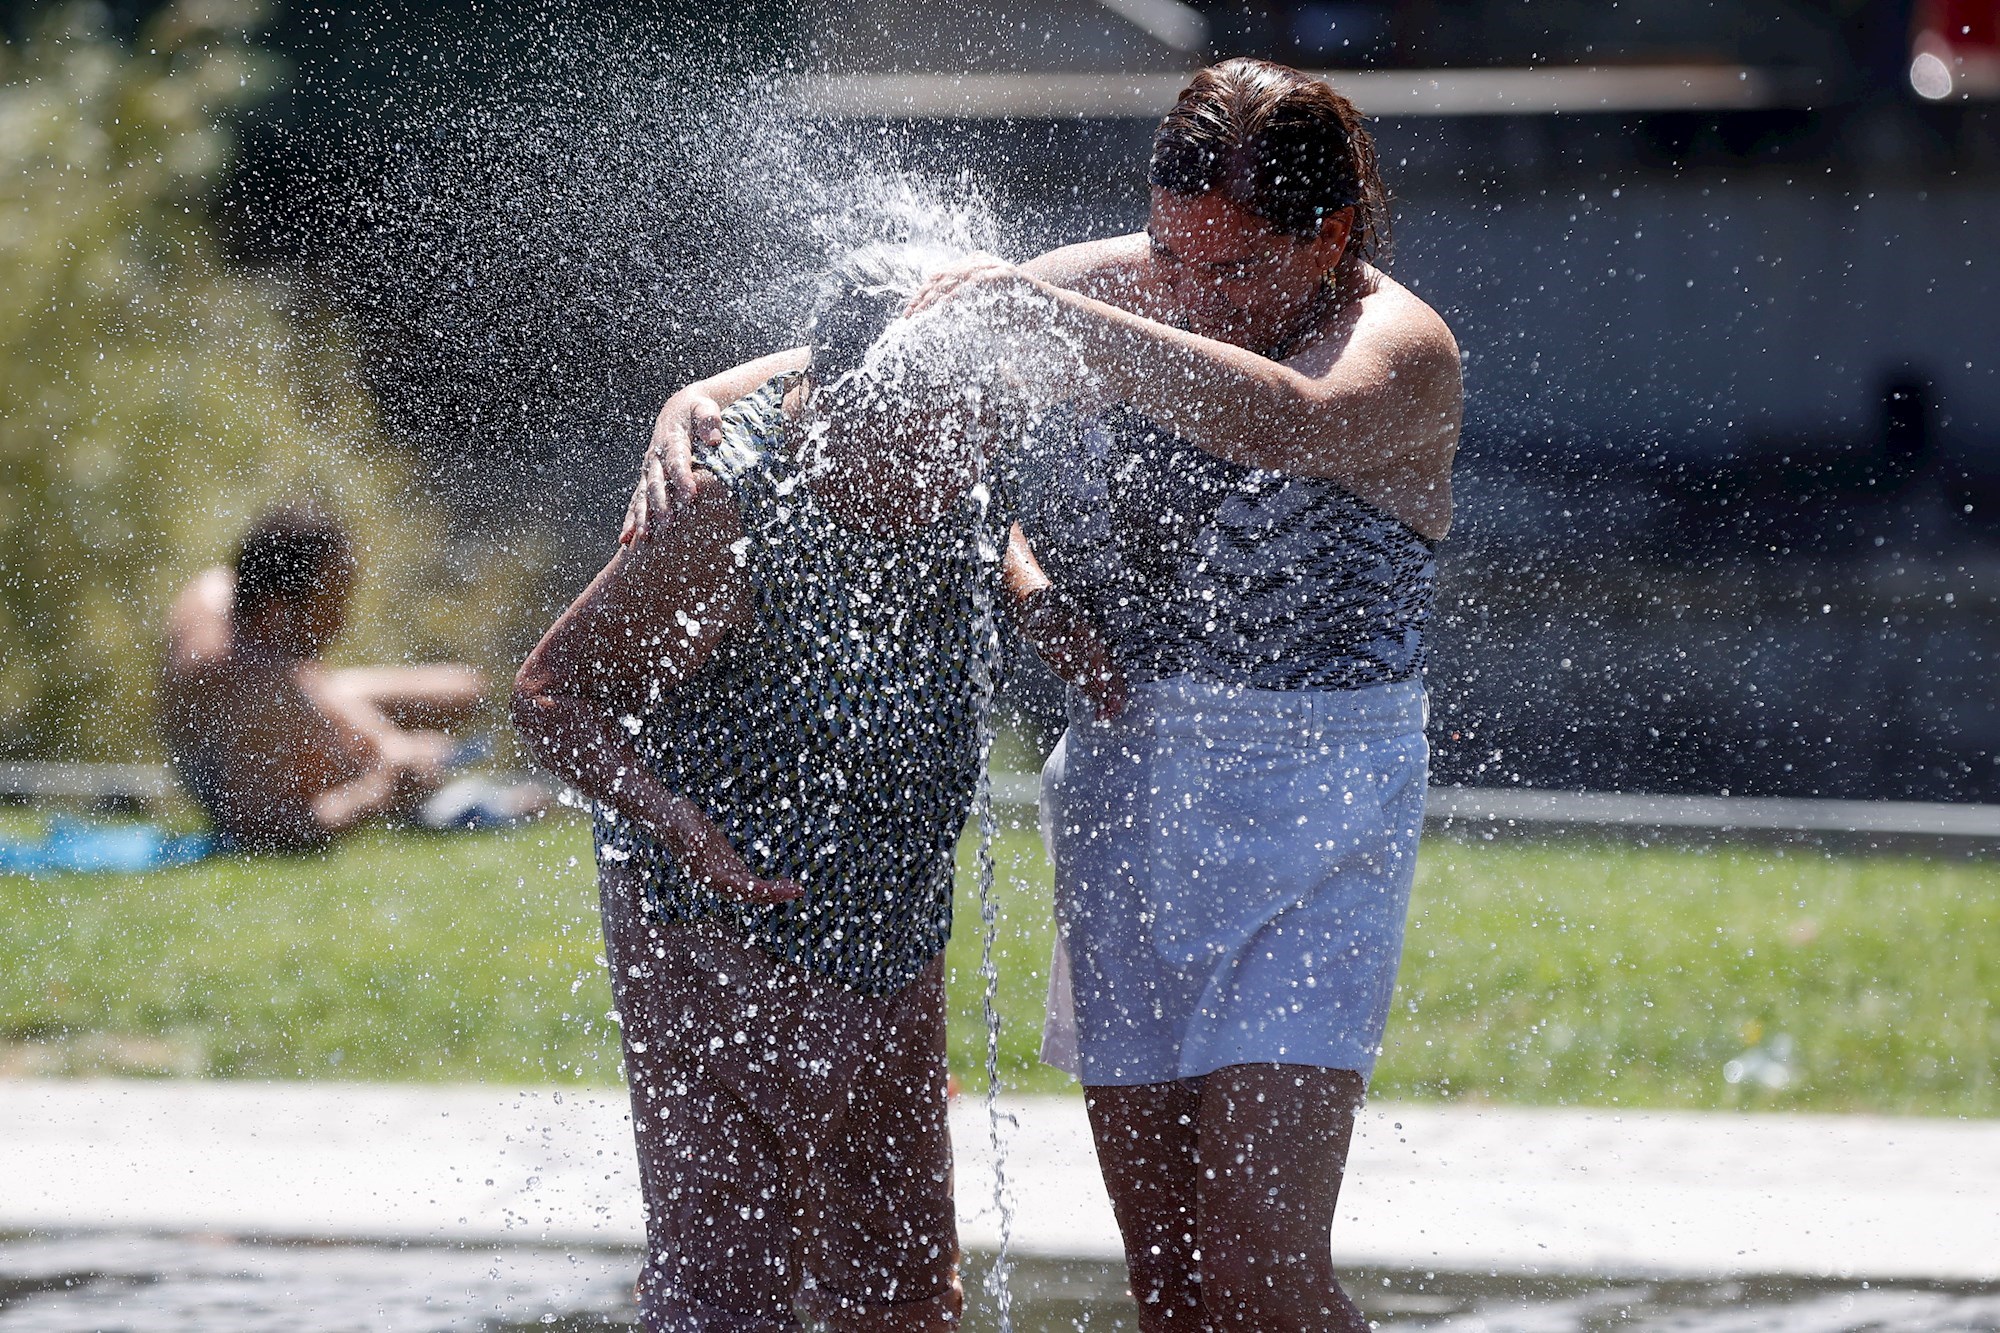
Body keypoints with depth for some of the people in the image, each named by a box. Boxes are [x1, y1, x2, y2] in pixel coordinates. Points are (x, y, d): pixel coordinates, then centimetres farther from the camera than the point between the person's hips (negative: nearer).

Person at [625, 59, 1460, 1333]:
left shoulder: (1400, 347, -13)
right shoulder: (1116, 295, 2)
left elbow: (1294, 424, -36)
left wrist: (1056, 315, -36)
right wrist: (700, 403, -14)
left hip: (1310, 832, -5)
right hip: (1120, 805, 5)